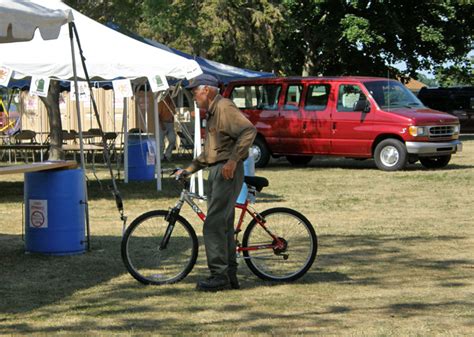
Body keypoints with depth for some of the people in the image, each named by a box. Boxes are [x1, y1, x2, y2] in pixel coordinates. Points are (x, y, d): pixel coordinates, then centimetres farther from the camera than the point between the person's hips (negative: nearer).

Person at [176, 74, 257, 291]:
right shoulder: (212, 113, 22)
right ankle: (230, 275, 16)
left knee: (214, 226, -13)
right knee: (224, 226, 12)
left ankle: (219, 275, -11)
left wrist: (233, 160, -27)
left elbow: (249, 131, -25)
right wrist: (189, 169, 22)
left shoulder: (224, 107, -11)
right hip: (216, 172, 11)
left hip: (227, 173, -11)